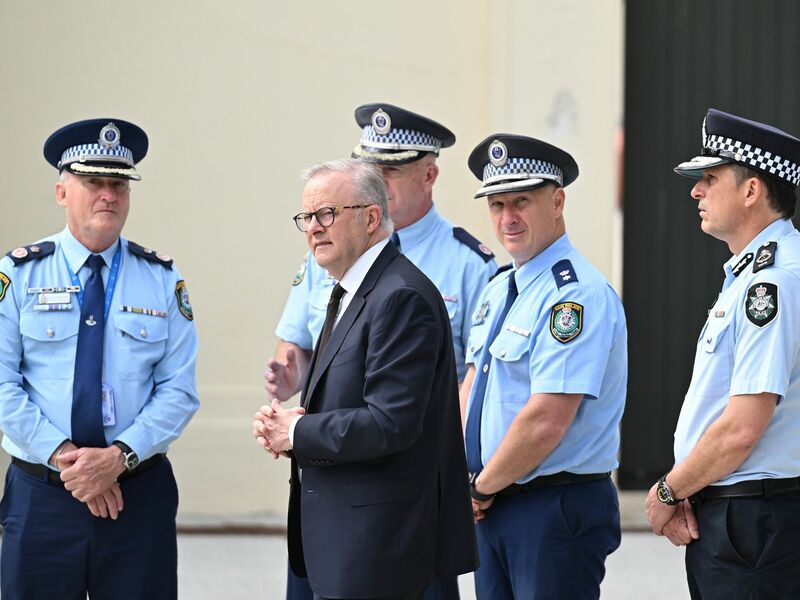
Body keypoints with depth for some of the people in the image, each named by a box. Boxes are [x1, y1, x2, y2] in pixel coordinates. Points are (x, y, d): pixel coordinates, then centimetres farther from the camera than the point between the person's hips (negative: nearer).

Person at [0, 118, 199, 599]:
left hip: (139, 493, 1)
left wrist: (120, 456, -14)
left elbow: (179, 391, 0)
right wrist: (63, 456, -14)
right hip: (41, 497, -1)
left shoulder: (162, 279, 5)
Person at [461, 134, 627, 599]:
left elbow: (546, 422, -23)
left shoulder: (577, 294, -17)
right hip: (492, 508, 8)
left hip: (557, 510, -8)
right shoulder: (498, 290, 13)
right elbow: (472, 386, 16)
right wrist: (465, 479, 0)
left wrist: (482, 487, -11)